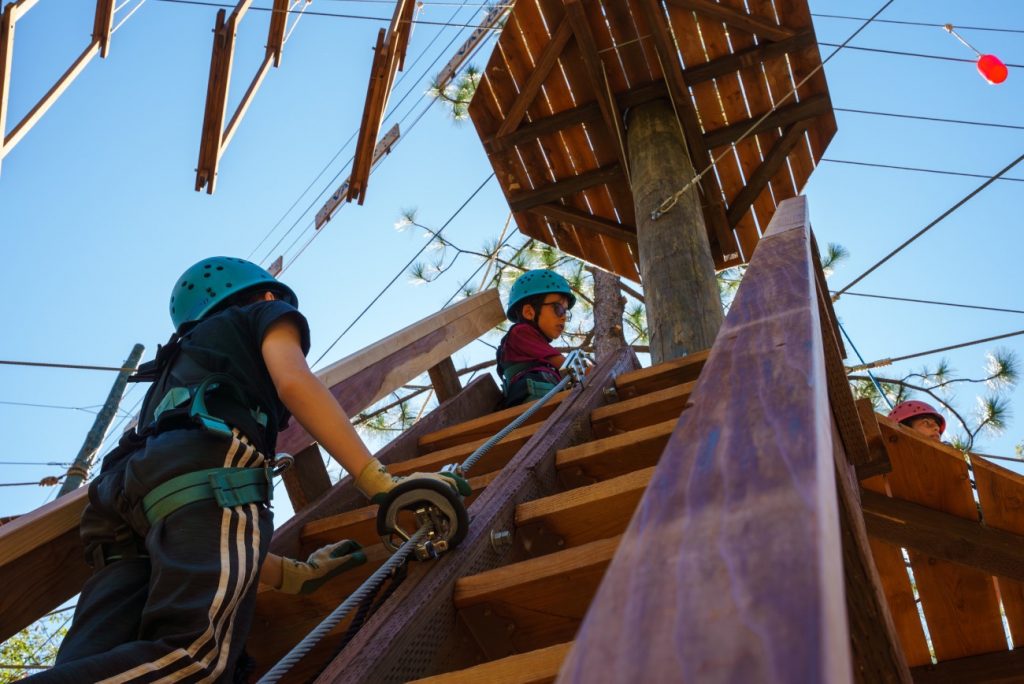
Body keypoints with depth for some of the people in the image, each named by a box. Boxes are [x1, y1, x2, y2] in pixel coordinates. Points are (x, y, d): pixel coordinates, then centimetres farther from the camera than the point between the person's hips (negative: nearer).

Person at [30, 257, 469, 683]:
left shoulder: (183, 362, 46)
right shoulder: (267, 312, 29)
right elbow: (294, 382, 2)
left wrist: (293, 575, 36)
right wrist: (384, 484, -5)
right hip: (206, 477, -7)